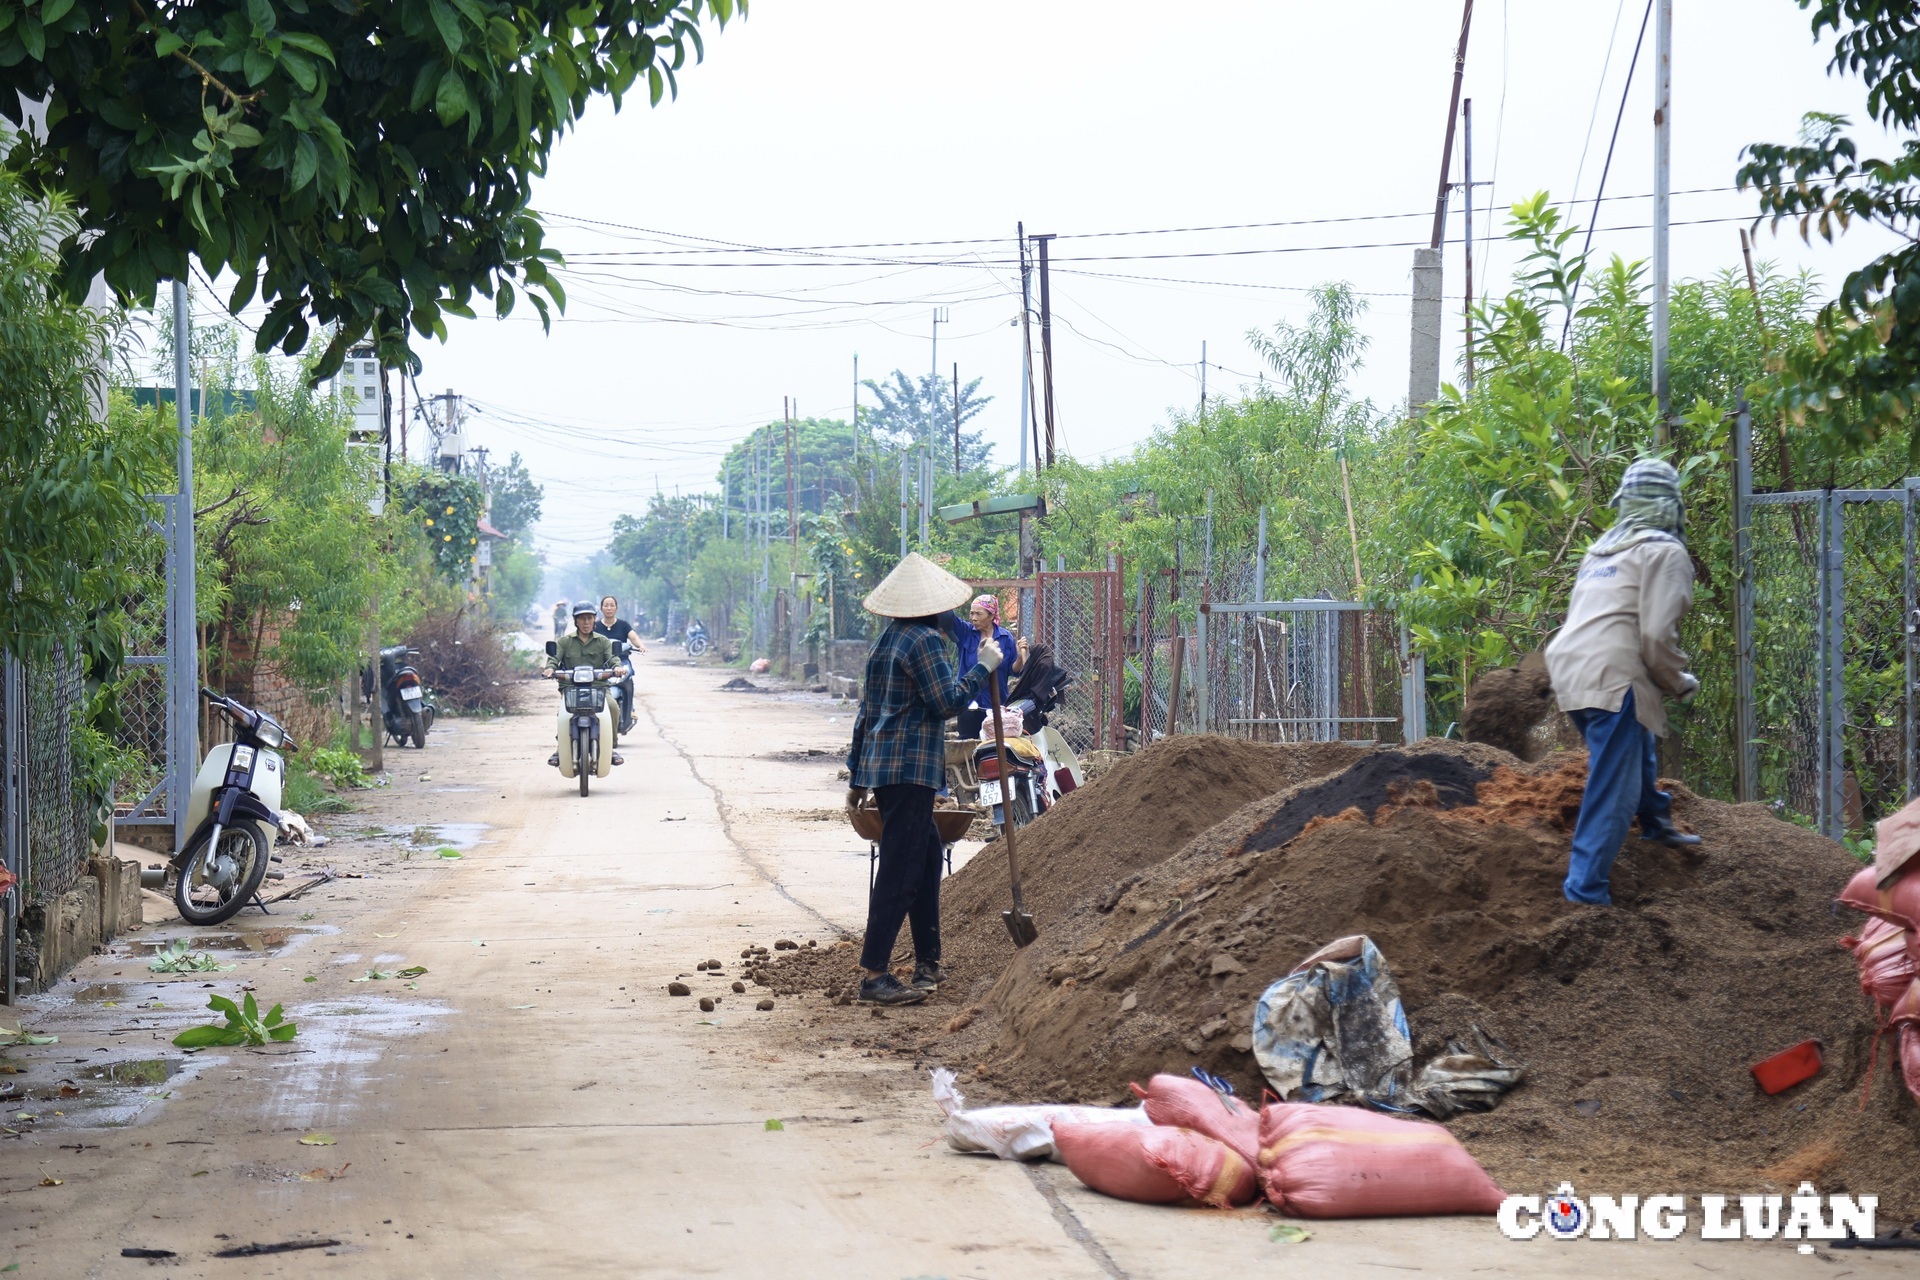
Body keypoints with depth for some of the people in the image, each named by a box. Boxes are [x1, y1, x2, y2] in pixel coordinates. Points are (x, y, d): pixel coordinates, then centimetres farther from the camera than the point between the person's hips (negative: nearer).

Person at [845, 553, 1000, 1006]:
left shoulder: (886, 641, 16)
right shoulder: (925, 640, -12)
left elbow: (866, 710, 19)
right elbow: (946, 702, -14)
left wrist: (857, 774, 23)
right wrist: (983, 667, -4)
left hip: (880, 764, 10)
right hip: (909, 767, -10)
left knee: (927, 852, 19)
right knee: (900, 868, -10)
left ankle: (927, 962, 24)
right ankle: (874, 976, -12)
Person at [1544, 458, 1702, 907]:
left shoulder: (1604, 548, 21)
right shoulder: (1665, 552, -3)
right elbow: (1657, 634, -12)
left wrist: (1664, 680, 29)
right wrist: (1679, 682, 5)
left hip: (1570, 668, 9)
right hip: (1610, 679, -8)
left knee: (1639, 740, 34)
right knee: (1613, 793, -6)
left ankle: (1656, 820, 49)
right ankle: (1585, 890, -11)